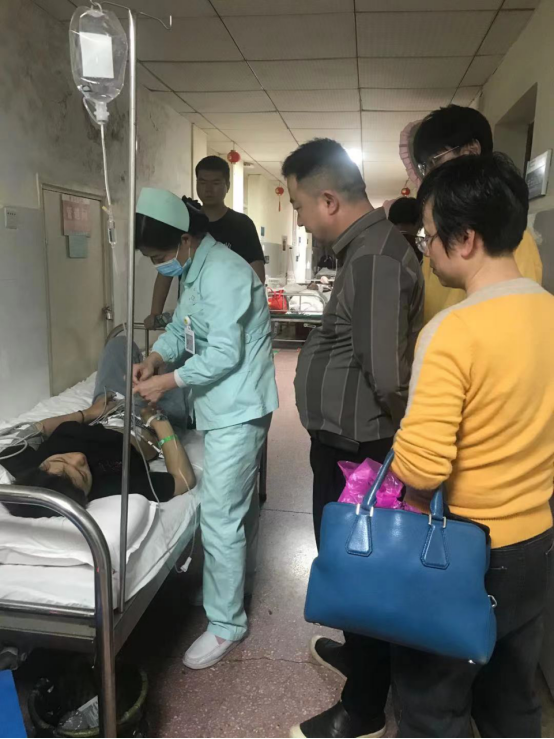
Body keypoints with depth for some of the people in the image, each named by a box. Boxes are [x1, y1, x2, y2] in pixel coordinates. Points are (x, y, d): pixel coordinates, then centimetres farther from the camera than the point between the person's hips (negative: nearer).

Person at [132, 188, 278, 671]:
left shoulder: (222, 274, -21)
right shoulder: (198, 270, 12)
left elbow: (225, 354, -25)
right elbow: (182, 327, 15)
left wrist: (168, 382, -17)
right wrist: (155, 358, -3)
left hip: (238, 409, -10)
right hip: (228, 406, 10)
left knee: (219, 516, -3)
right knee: (238, 505, 22)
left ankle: (226, 624, 13)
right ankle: (239, 589, 41)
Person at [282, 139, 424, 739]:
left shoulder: (374, 258, -24)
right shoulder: (370, 246, 9)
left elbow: (387, 375, -27)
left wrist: (401, 432, -9)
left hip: (357, 451, -9)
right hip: (348, 445, 9)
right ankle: (359, 652, 49)